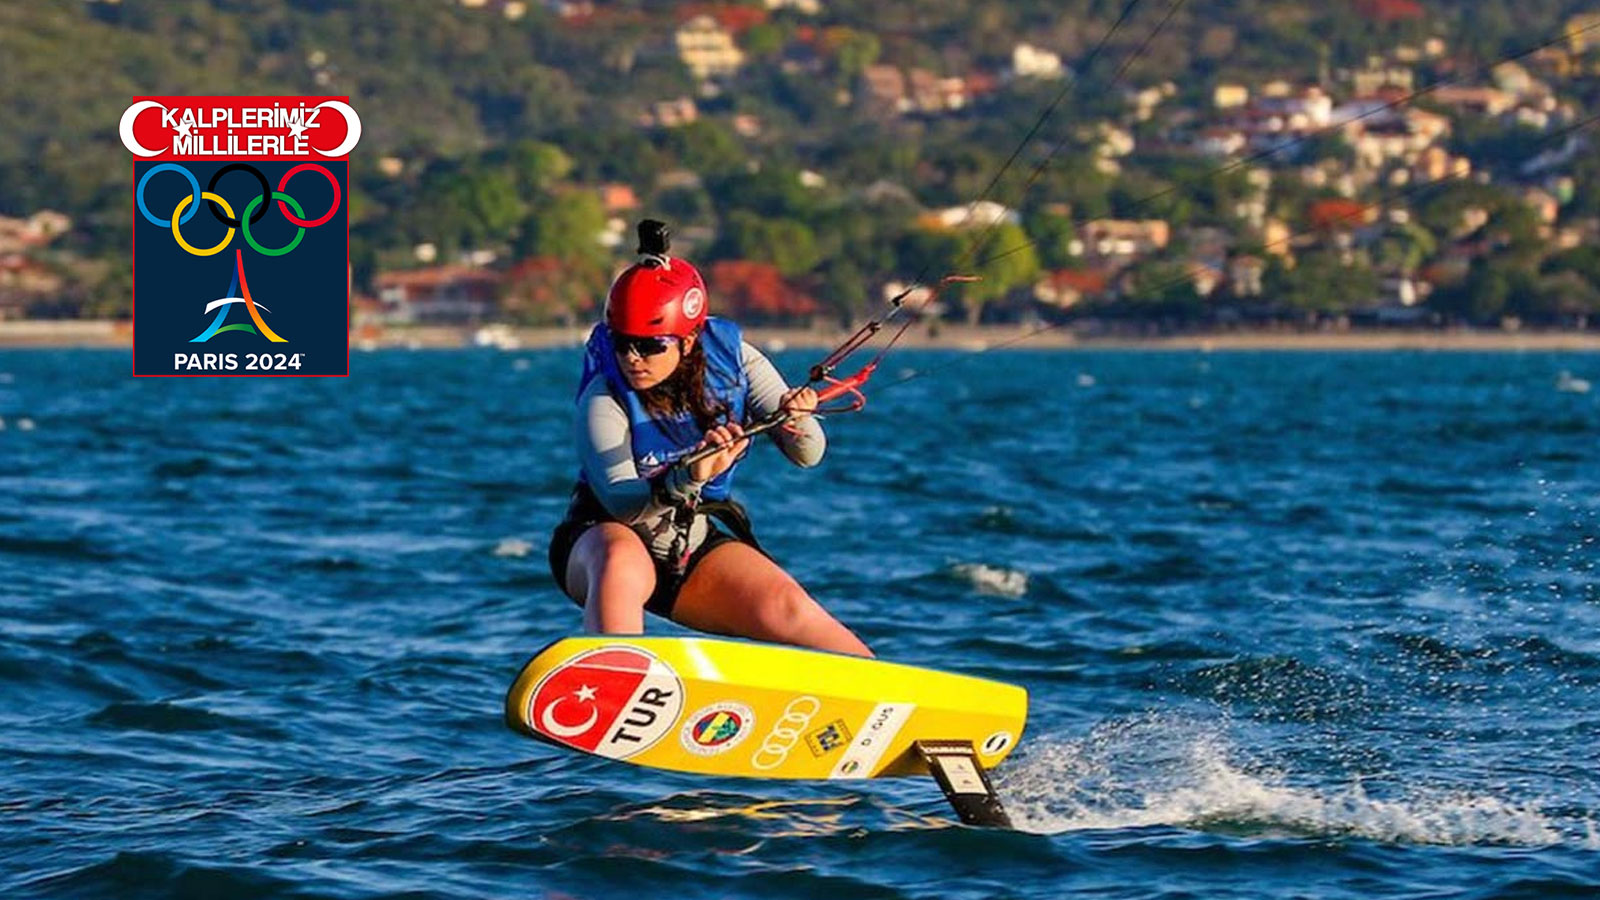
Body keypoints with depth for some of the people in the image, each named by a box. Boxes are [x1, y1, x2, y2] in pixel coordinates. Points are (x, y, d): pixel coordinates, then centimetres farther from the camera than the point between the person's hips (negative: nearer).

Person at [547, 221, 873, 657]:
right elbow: (622, 502, -32)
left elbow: (808, 456, -10)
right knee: (623, 563, -38)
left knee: (790, 610, -19)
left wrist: (797, 422, -34)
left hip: (699, 545, 3)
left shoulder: (733, 361, -10)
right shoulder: (603, 403, -20)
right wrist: (688, 479, -50)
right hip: (602, 538, -3)